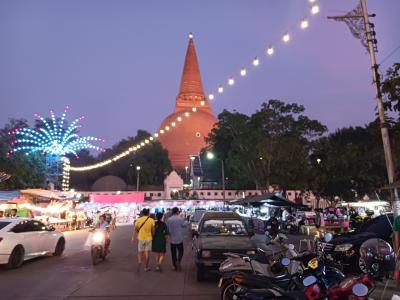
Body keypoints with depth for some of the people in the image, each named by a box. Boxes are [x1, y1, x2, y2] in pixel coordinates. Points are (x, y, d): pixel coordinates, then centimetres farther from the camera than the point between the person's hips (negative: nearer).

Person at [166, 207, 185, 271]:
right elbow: (183, 225, -1)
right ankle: (178, 261, -9)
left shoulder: (169, 219, -5)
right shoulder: (181, 218, -14)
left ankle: (175, 266, 16)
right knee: (180, 251, 13)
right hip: (179, 238, -2)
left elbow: (167, 228, 2)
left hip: (172, 239, 2)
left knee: (173, 253, 11)